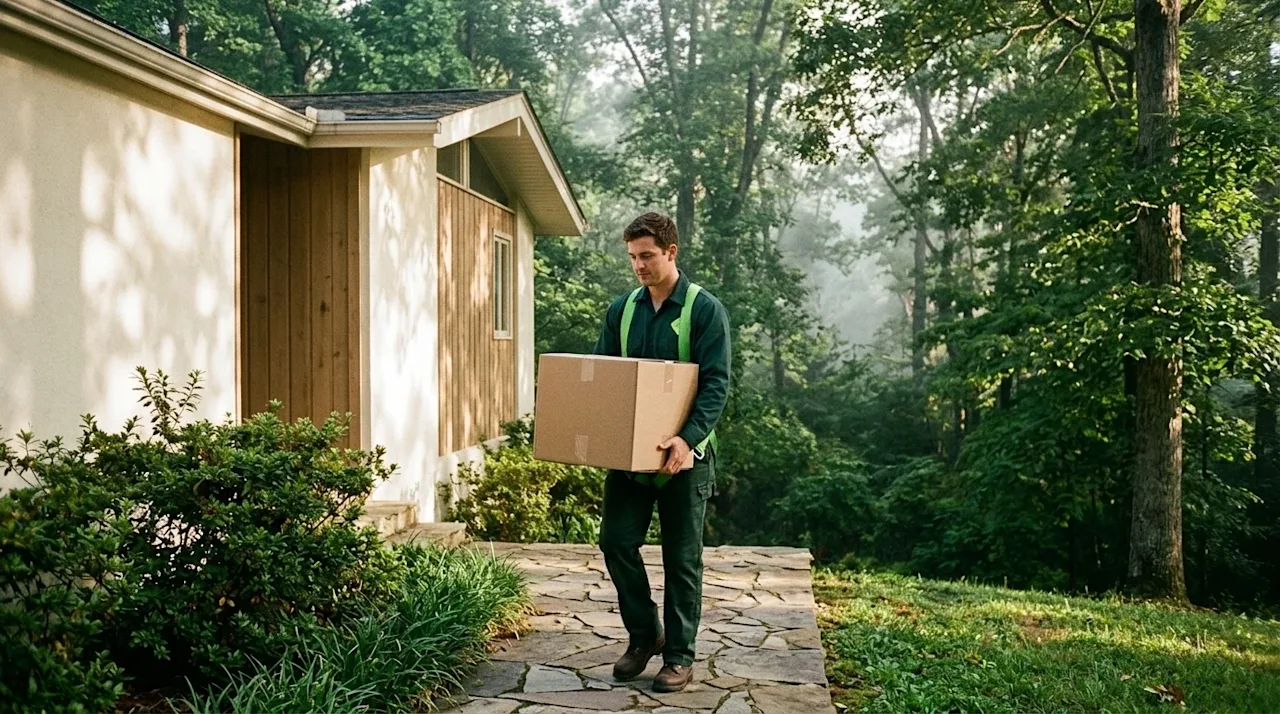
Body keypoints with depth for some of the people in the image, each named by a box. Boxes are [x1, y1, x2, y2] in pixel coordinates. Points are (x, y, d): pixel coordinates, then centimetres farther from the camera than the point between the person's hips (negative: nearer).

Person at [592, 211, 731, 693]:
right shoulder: (621, 309, 7)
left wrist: (688, 438, -28)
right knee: (616, 540, 2)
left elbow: (716, 383, -15)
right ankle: (644, 634, 22)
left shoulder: (704, 309, -8)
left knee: (681, 558, 5)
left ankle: (679, 656, 18)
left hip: (682, 454, -4)